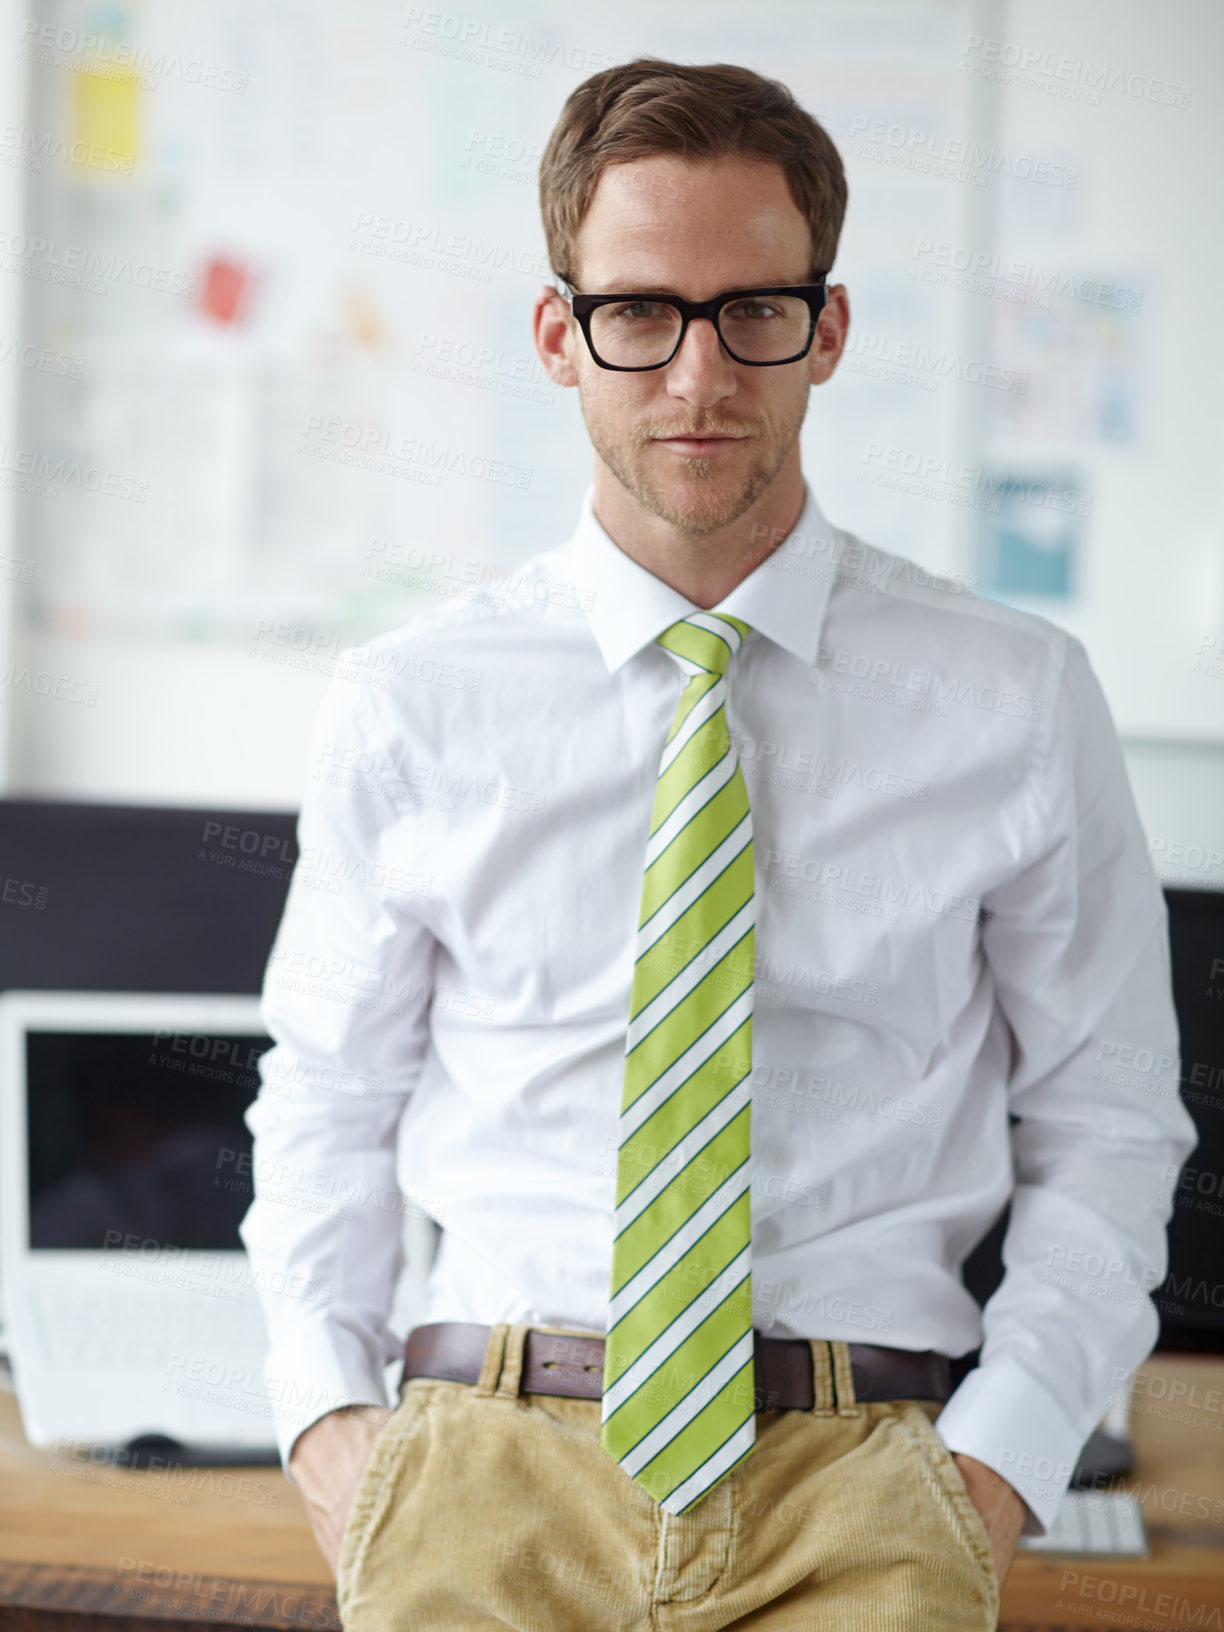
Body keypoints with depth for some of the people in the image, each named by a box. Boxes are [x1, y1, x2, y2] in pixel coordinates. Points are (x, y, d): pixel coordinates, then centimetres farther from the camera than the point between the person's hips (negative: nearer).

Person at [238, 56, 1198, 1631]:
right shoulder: (403, 709, 6)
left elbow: (1103, 1124, 9)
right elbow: (328, 1101, 15)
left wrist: (999, 1460, -3)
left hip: (860, 1470, 0)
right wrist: (325, 1412, 0)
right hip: (489, 1458, 1)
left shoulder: (1017, 700, 4)